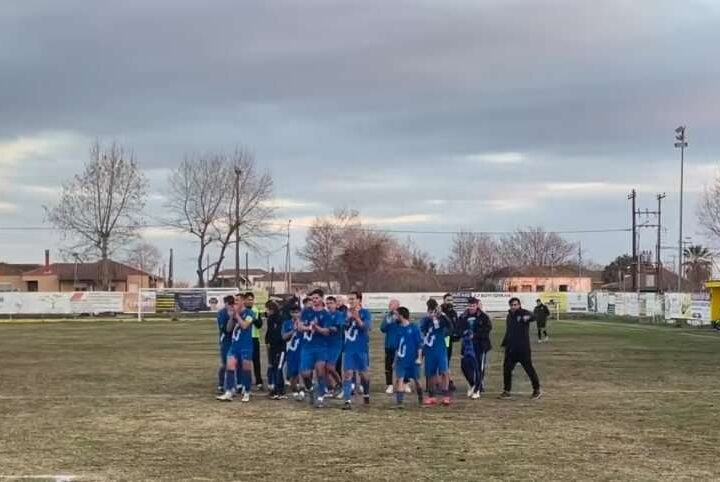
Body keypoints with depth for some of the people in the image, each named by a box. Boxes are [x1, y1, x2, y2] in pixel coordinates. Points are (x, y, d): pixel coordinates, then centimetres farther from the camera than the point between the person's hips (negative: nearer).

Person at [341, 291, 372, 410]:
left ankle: (366, 394, 37)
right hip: (349, 348, 2)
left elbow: (367, 327, -16)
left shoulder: (365, 313, -5)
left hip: (362, 348, -2)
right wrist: (348, 317, -21)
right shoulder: (346, 313, 4)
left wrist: (357, 318, -29)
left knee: (364, 373, 11)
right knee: (347, 373, -7)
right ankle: (347, 401, -8)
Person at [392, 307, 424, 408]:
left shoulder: (414, 328, -7)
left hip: (413, 360, -3)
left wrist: (419, 358, -12)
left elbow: (419, 344, -7)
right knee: (399, 379, -12)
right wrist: (395, 359, 16)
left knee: (416, 380, 10)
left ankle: (420, 399, 31)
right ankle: (400, 402, -15)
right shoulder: (398, 329, 8)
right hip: (401, 360, 3)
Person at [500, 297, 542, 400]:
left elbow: (533, 317, -32)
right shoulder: (509, 316, 13)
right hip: (511, 348, 7)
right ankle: (506, 391, 15)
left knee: (529, 368, -1)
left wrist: (527, 318, -55)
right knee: (507, 368, 6)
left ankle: (537, 390, 12)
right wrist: (504, 343, 21)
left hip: (523, 348, -6)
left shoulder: (524, 313, -9)